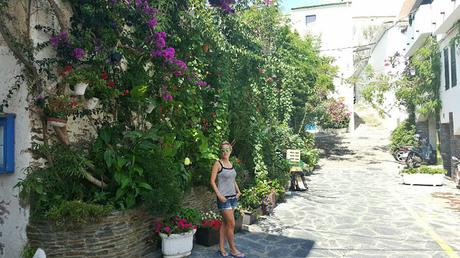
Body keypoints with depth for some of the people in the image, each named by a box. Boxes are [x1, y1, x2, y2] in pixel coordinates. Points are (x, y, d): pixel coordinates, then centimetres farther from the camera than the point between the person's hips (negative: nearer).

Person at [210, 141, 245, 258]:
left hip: (233, 197, 7)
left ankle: (221, 248, 21)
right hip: (224, 198, -7)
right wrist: (219, 195, -17)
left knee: (225, 223, 12)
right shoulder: (218, 163, -9)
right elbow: (212, 181, -11)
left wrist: (238, 191, 10)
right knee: (231, 224, -3)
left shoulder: (230, 163, 11)